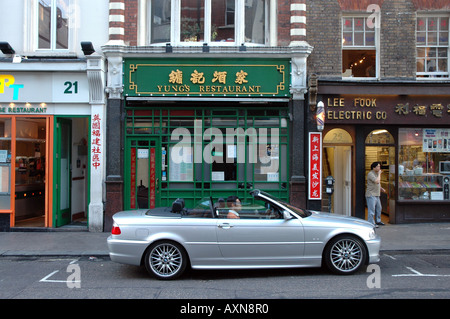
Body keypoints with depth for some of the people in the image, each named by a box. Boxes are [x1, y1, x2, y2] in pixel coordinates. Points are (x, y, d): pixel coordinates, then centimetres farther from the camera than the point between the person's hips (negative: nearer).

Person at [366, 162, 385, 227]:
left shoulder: (376, 174, 16)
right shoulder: (371, 174, -14)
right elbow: (377, 181, -26)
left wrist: (381, 188, 11)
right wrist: (379, 174, -15)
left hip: (376, 195, 10)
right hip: (371, 195, -10)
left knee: (379, 208, 18)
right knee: (371, 210, -10)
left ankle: (378, 221, 31)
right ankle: (371, 223, -7)